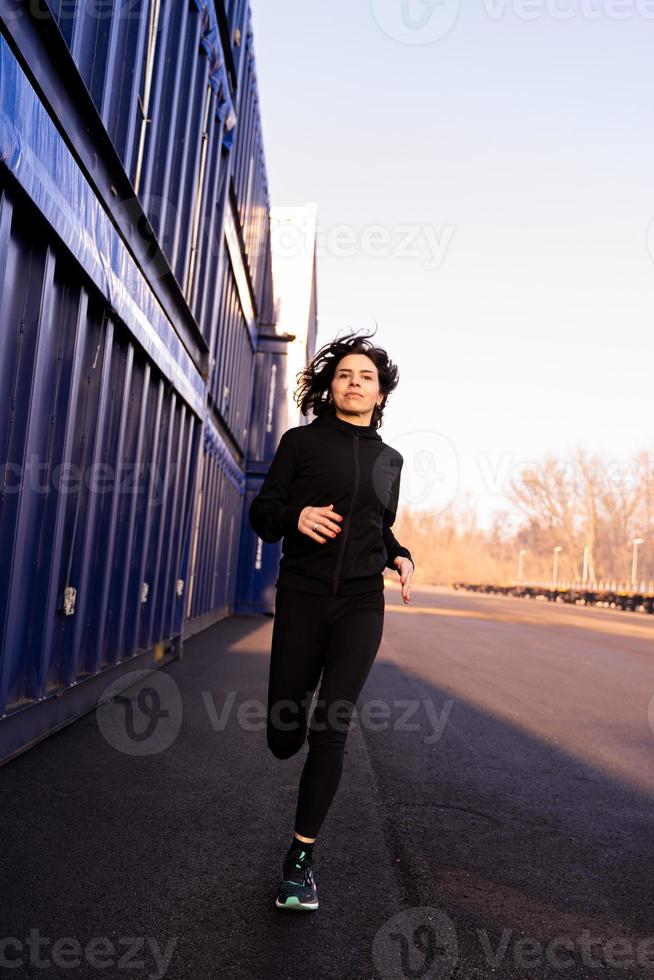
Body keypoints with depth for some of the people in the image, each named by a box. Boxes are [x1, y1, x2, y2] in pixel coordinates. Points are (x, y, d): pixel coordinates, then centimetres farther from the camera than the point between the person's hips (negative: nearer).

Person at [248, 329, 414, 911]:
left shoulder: (389, 460, 12)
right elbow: (261, 513, 1)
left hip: (361, 605, 1)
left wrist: (400, 558, 4)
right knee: (283, 740, 4)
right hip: (302, 600, -1)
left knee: (331, 731, -10)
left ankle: (301, 857, 4)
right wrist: (296, 516, -21)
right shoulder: (302, 442, 2)